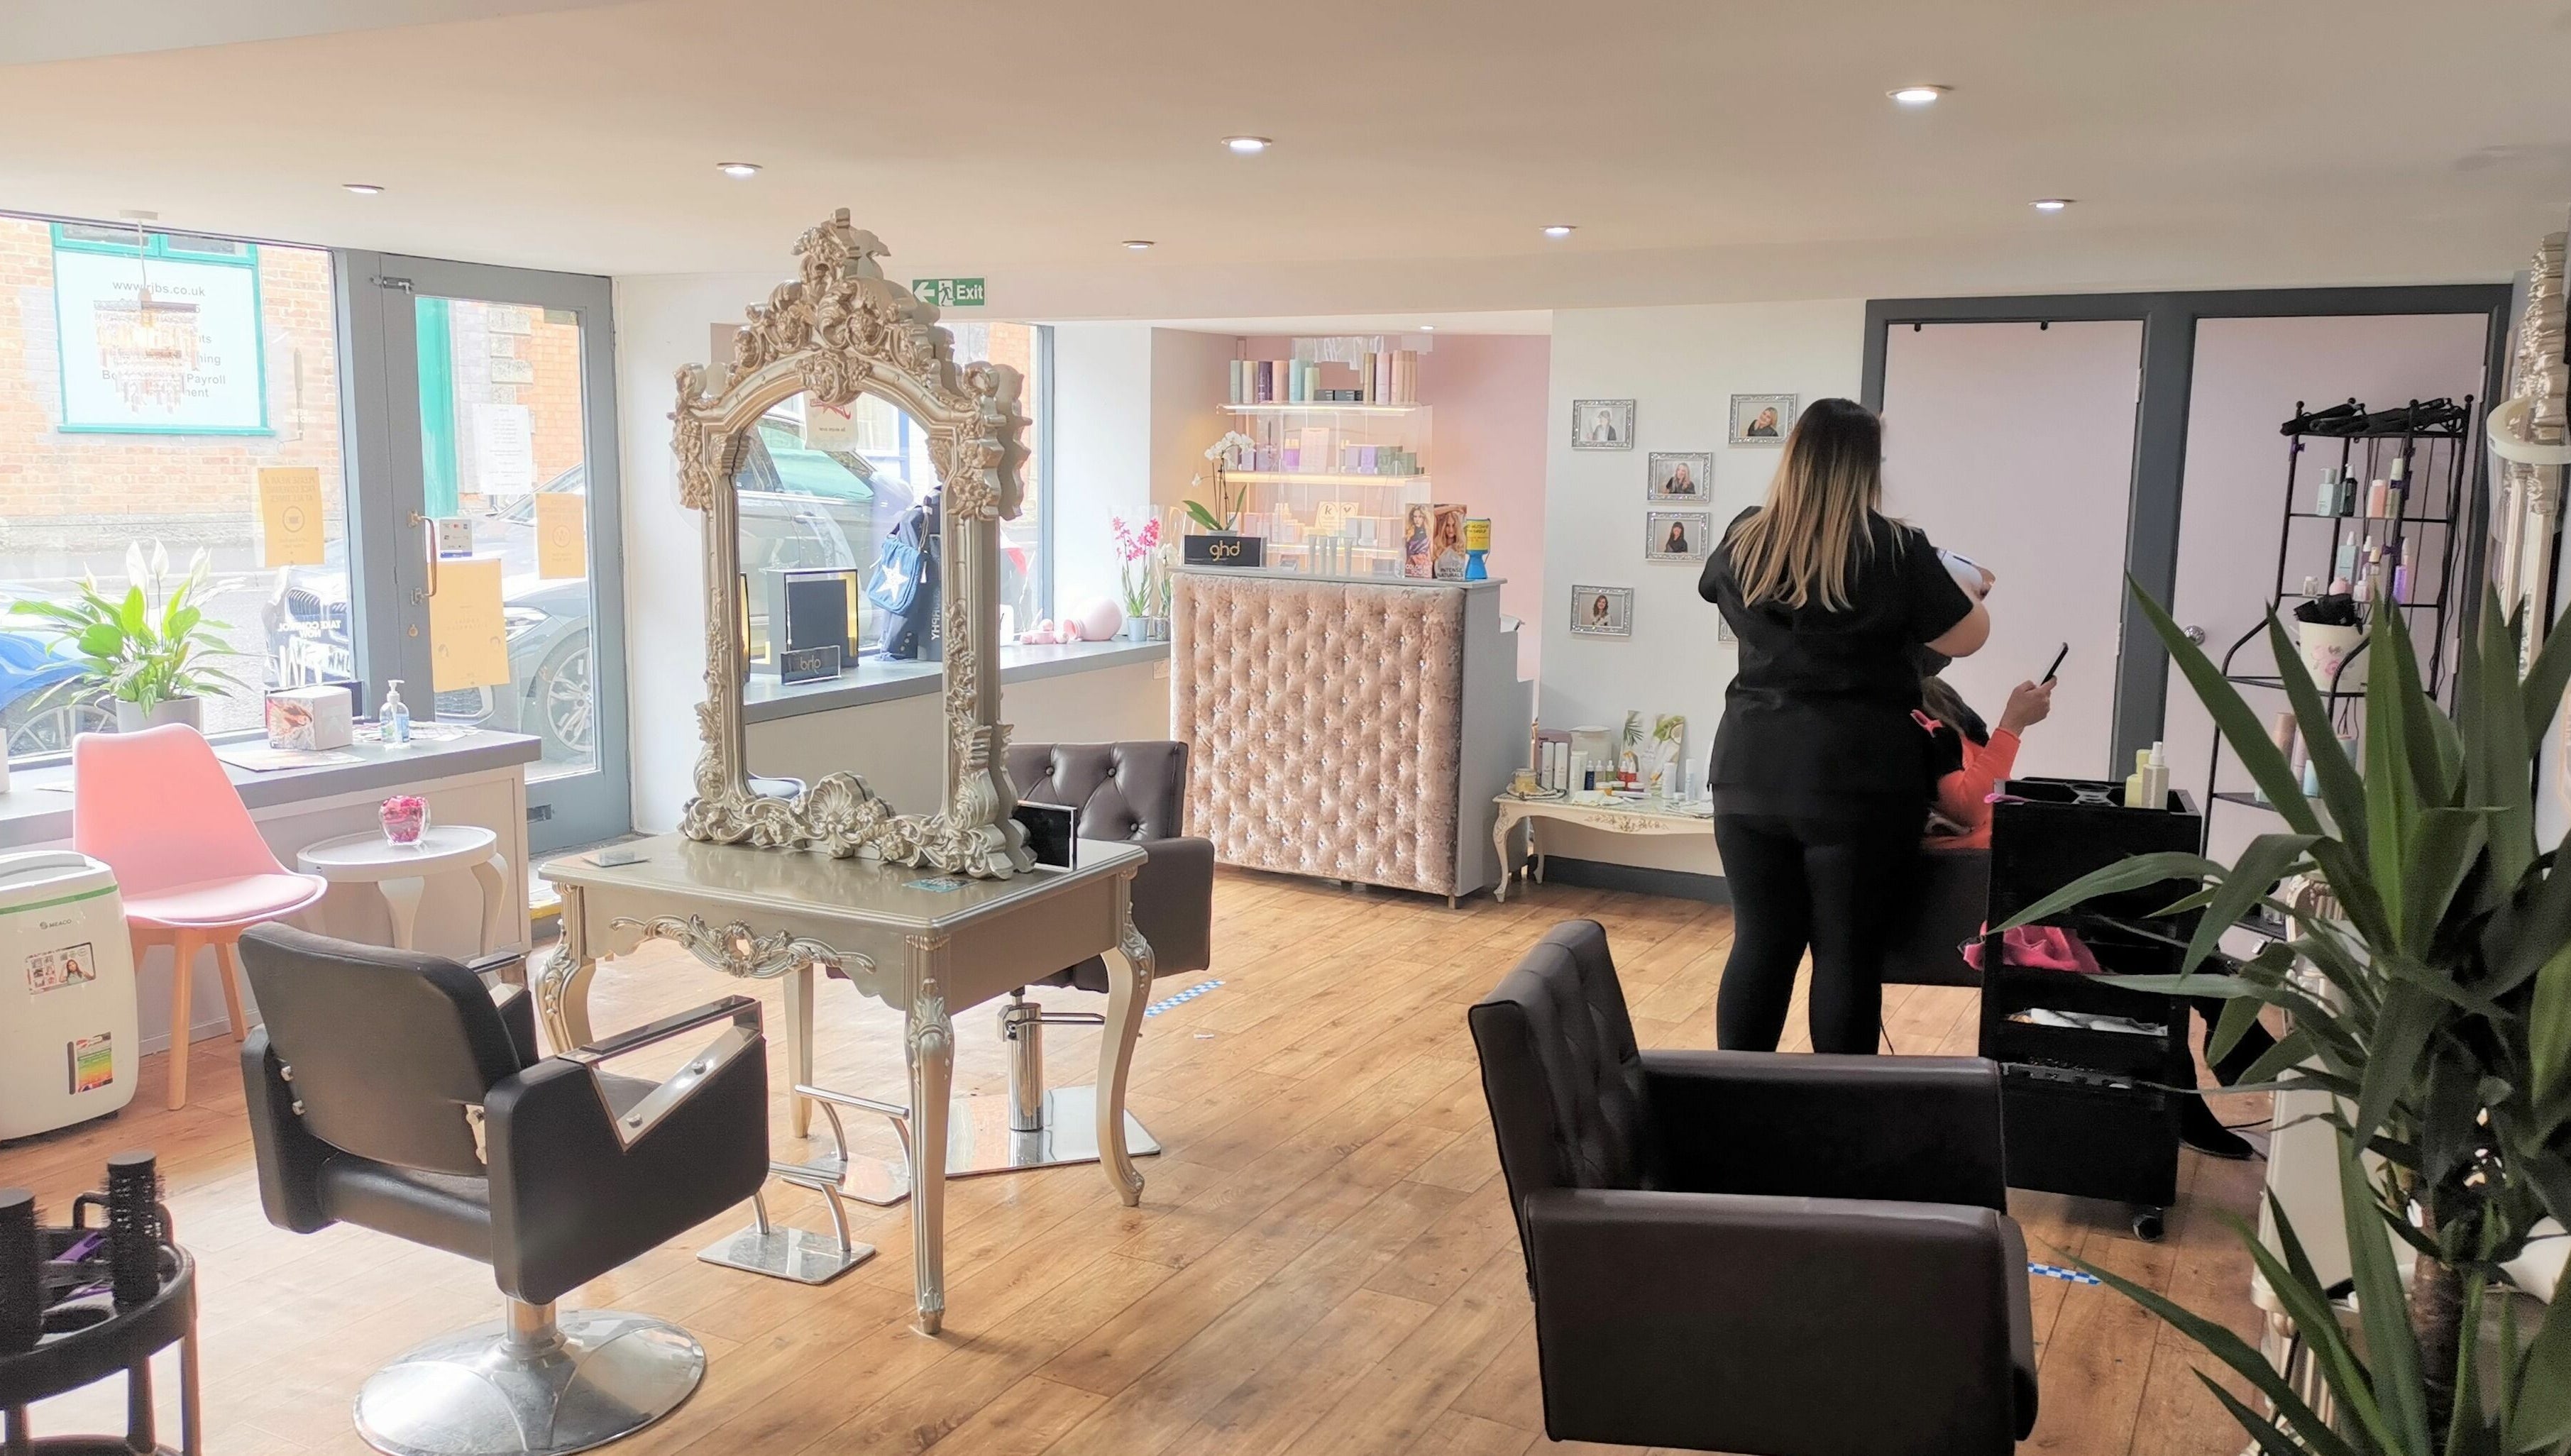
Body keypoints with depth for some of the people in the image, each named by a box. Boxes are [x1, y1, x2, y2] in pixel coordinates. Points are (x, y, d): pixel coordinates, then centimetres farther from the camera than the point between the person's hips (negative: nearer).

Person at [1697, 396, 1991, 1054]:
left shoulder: (1743, 541, 3)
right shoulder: (1895, 549, -9)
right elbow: (1966, 638, 2)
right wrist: (1966, 582, 24)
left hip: (1751, 771, 4)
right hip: (1858, 780, -4)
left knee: (1759, 943, 10)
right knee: (1848, 952, 5)